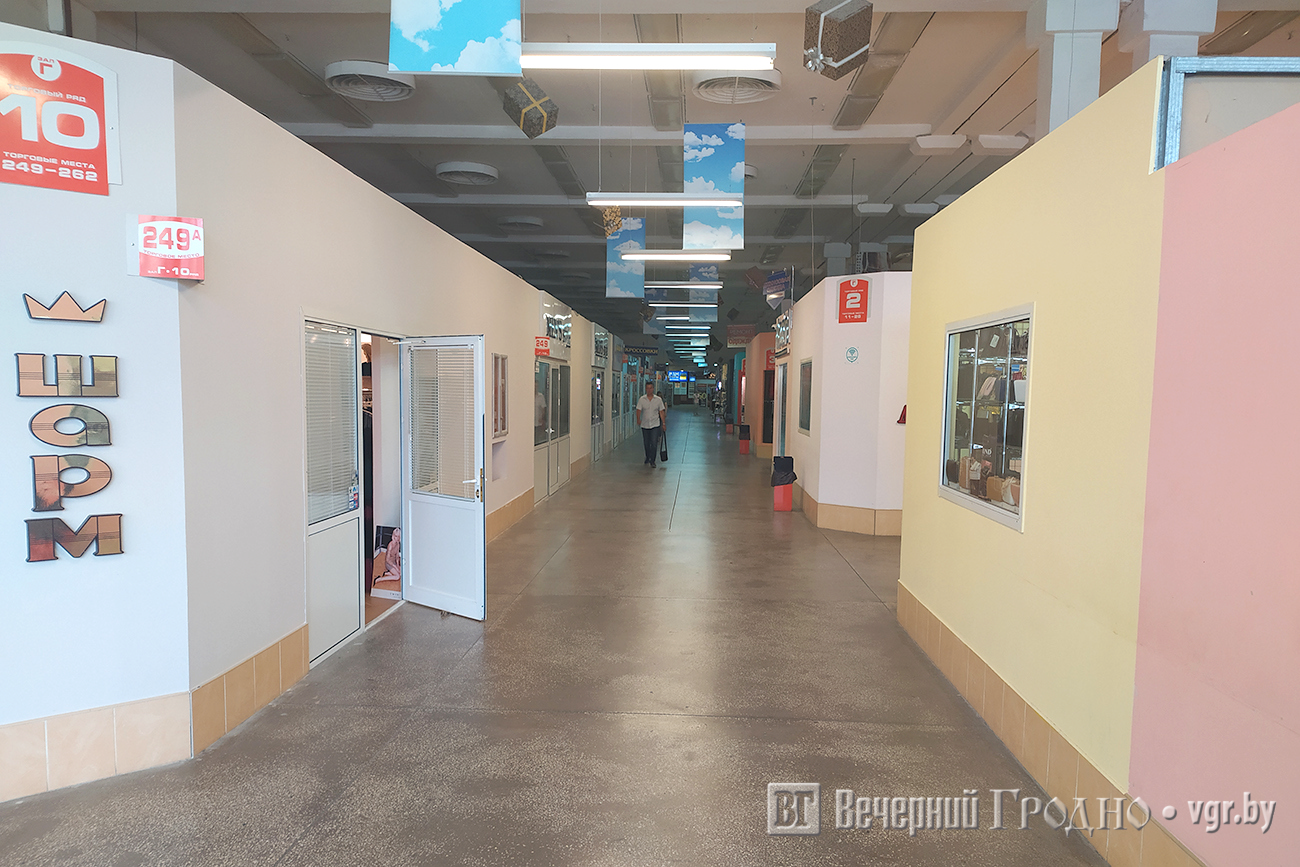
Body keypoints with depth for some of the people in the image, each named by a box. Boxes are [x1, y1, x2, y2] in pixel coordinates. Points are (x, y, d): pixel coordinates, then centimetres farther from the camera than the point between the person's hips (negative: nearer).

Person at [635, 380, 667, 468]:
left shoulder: (658, 399, 0)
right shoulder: (642, 399, 0)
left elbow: (661, 412, 4)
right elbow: (638, 410, -2)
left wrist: (664, 423, 2)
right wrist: (638, 419, -16)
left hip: (655, 425, -1)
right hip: (645, 425, 1)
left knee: (654, 444, -10)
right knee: (647, 444, 12)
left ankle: (652, 461, -4)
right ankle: (647, 458, 34)